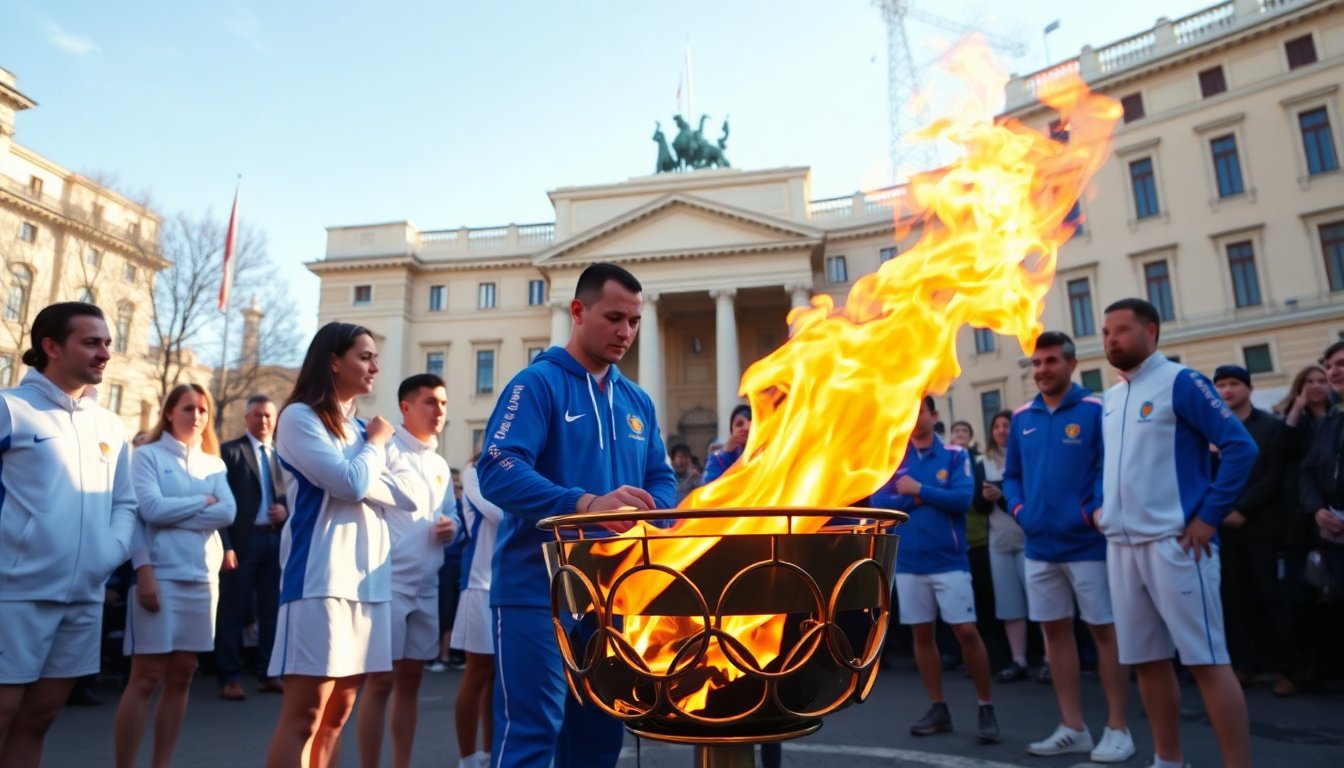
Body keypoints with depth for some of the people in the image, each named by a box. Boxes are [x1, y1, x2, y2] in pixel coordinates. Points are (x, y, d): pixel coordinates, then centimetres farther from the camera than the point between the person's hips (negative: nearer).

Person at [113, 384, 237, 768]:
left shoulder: (214, 464, 14)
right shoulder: (147, 455, 1)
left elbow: (228, 513, -1)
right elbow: (150, 509, -13)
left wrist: (175, 513, -8)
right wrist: (203, 502, -8)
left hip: (203, 577, 5)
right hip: (160, 574, -5)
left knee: (181, 677, 8)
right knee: (146, 678, -4)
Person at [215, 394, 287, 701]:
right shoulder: (229, 451, 0)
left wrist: (287, 510, -6)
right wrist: (225, 545, -13)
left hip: (276, 540, 4)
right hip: (243, 540, -4)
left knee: (272, 609, 9)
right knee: (233, 611, 3)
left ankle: (268, 674, 19)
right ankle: (229, 678, 11)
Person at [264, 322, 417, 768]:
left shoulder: (361, 428, 18)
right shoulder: (300, 417, -2)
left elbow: (407, 496, 10)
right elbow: (350, 484, -16)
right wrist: (376, 445, 2)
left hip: (368, 578, 7)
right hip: (320, 578, -7)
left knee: (337, 713, 11)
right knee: (303, 715, -6)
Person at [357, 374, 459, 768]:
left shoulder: (441, 465, 16)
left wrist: (451, 526, -2)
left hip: (427, 585, 7)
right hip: (390, 580, -7)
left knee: (411, 679, 14)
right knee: (381, 680, -1)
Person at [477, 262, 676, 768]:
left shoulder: (637, 402, 13)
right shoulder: (538, 383, -8)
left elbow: (661, 479, 13)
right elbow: (498, 470, -21)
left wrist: (654, 514, -12)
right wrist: (587, 505, -35)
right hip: (541, 589, -7)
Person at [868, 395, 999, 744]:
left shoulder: (955, 455, -2)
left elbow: (963, 498, -14)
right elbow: (878, 503, -4)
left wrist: (918, 490, -12)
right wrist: (924, 500, -11)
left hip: (949, 559, -3)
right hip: (908, 561, 3)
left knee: (966, 632, -4)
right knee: (921, 634, 10)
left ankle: (986, 708, 13)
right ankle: (938, 708, 22)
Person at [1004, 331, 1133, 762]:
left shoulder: (1095, 410, -7)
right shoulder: (1022, 418, 8)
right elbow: (1011, 475, 14)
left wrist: (1094, 511, -21)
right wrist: (1018, 508, -2)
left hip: (1086, 542, -5)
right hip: (1039, 545, 5)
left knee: (1104, 630, 5)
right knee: (1055, 630, 11)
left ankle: (1117, 729, 18)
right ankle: (1073, 728, 24)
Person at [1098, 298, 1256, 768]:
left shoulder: (1180, 382, -6)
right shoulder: (1110, 400, 15)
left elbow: (1240, 446, -12)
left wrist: (1209, 516, -15)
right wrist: (1102, 505, 11)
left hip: (1173, 541, -7)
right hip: (1121, 545, 7)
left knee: (1207, 659, -4)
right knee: (1146, 658, 13)